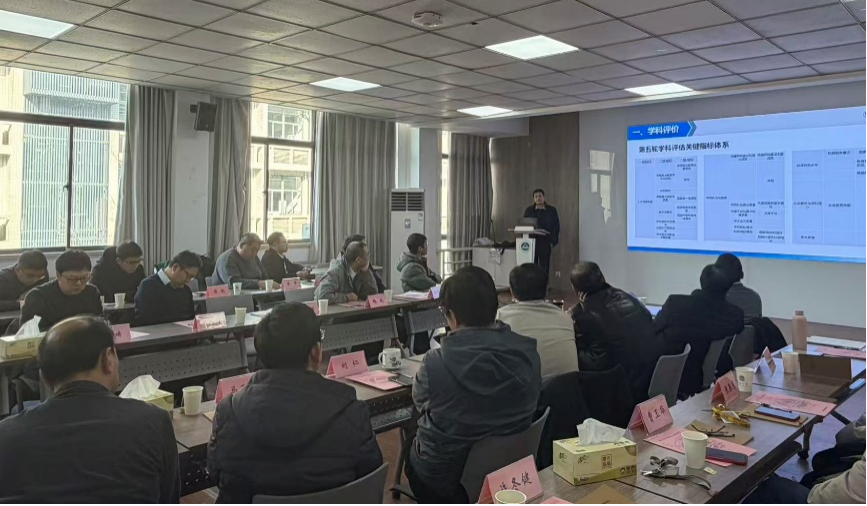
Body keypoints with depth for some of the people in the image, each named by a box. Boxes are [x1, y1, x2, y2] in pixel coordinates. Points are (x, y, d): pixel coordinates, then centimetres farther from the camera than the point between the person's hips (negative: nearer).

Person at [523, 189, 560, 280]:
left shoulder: (552, 210, 6)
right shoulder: (529, 210, 11)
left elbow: (556, 227, 5)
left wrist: (553, 241, -4)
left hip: (545, 243, -1)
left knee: (544, 268, 0)